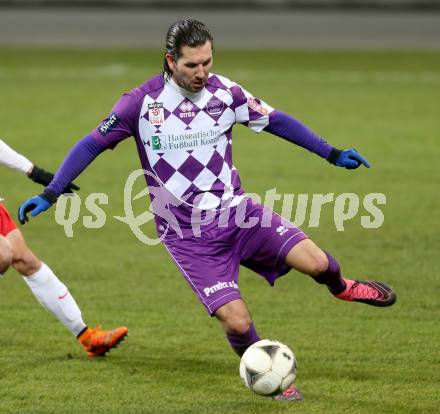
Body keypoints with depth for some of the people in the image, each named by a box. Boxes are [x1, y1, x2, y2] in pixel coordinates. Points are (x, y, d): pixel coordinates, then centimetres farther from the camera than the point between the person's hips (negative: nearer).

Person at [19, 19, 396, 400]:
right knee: (237, 321, -15)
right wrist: (50, 193, -6)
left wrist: (331, 153, 9)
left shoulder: (225, 92, -3)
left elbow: (276, 121, 11)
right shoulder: (142, 102, -11)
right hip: (187, 236, -2)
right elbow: (92, 145, -1)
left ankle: (342, 287, 20)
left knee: (314, 260, -17)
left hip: (236, 211, 3)